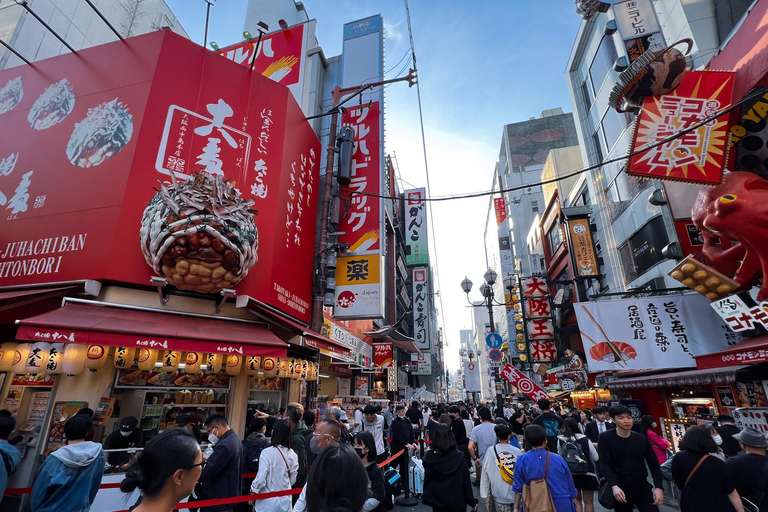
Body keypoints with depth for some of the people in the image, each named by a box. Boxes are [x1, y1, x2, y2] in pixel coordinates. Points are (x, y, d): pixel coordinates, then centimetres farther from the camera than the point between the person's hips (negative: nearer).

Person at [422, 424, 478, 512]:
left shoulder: (429, 457, -14)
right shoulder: (459, 457, -17)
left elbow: (427, 479, -3)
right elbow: (466, 481, -10)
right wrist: (472, 502, 1)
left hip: (437, 501, 1)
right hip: (457, 501, -1)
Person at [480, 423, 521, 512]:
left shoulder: (491, 451, -11)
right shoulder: (518, 452, -10)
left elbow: (485, 474, -5)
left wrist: (485, 494, 5)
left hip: (500, 496, -1)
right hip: (517, 494, 1)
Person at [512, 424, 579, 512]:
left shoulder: (522, 460, -9)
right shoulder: (558, 459, -7)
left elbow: (518, 487, -5)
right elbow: (570, 485, 3)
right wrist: (576, 503, 19)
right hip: (562, 505, 1)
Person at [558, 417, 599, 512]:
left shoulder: (560, 440, -11)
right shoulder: (585, 440, -15)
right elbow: (595, 458, -5)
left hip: (570, 474, 2)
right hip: (587, 473, -2)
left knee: (576, 500, 19)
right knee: (588, 502, 9)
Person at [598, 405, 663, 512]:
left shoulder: (642, 439, 6)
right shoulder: (605, 438, -6)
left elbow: (654, 464, 11)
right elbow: (604, 464, -13)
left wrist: (659, 487, -3)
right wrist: (614, 486, -27)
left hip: (642, 486, 3)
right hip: (620, 487, -2)